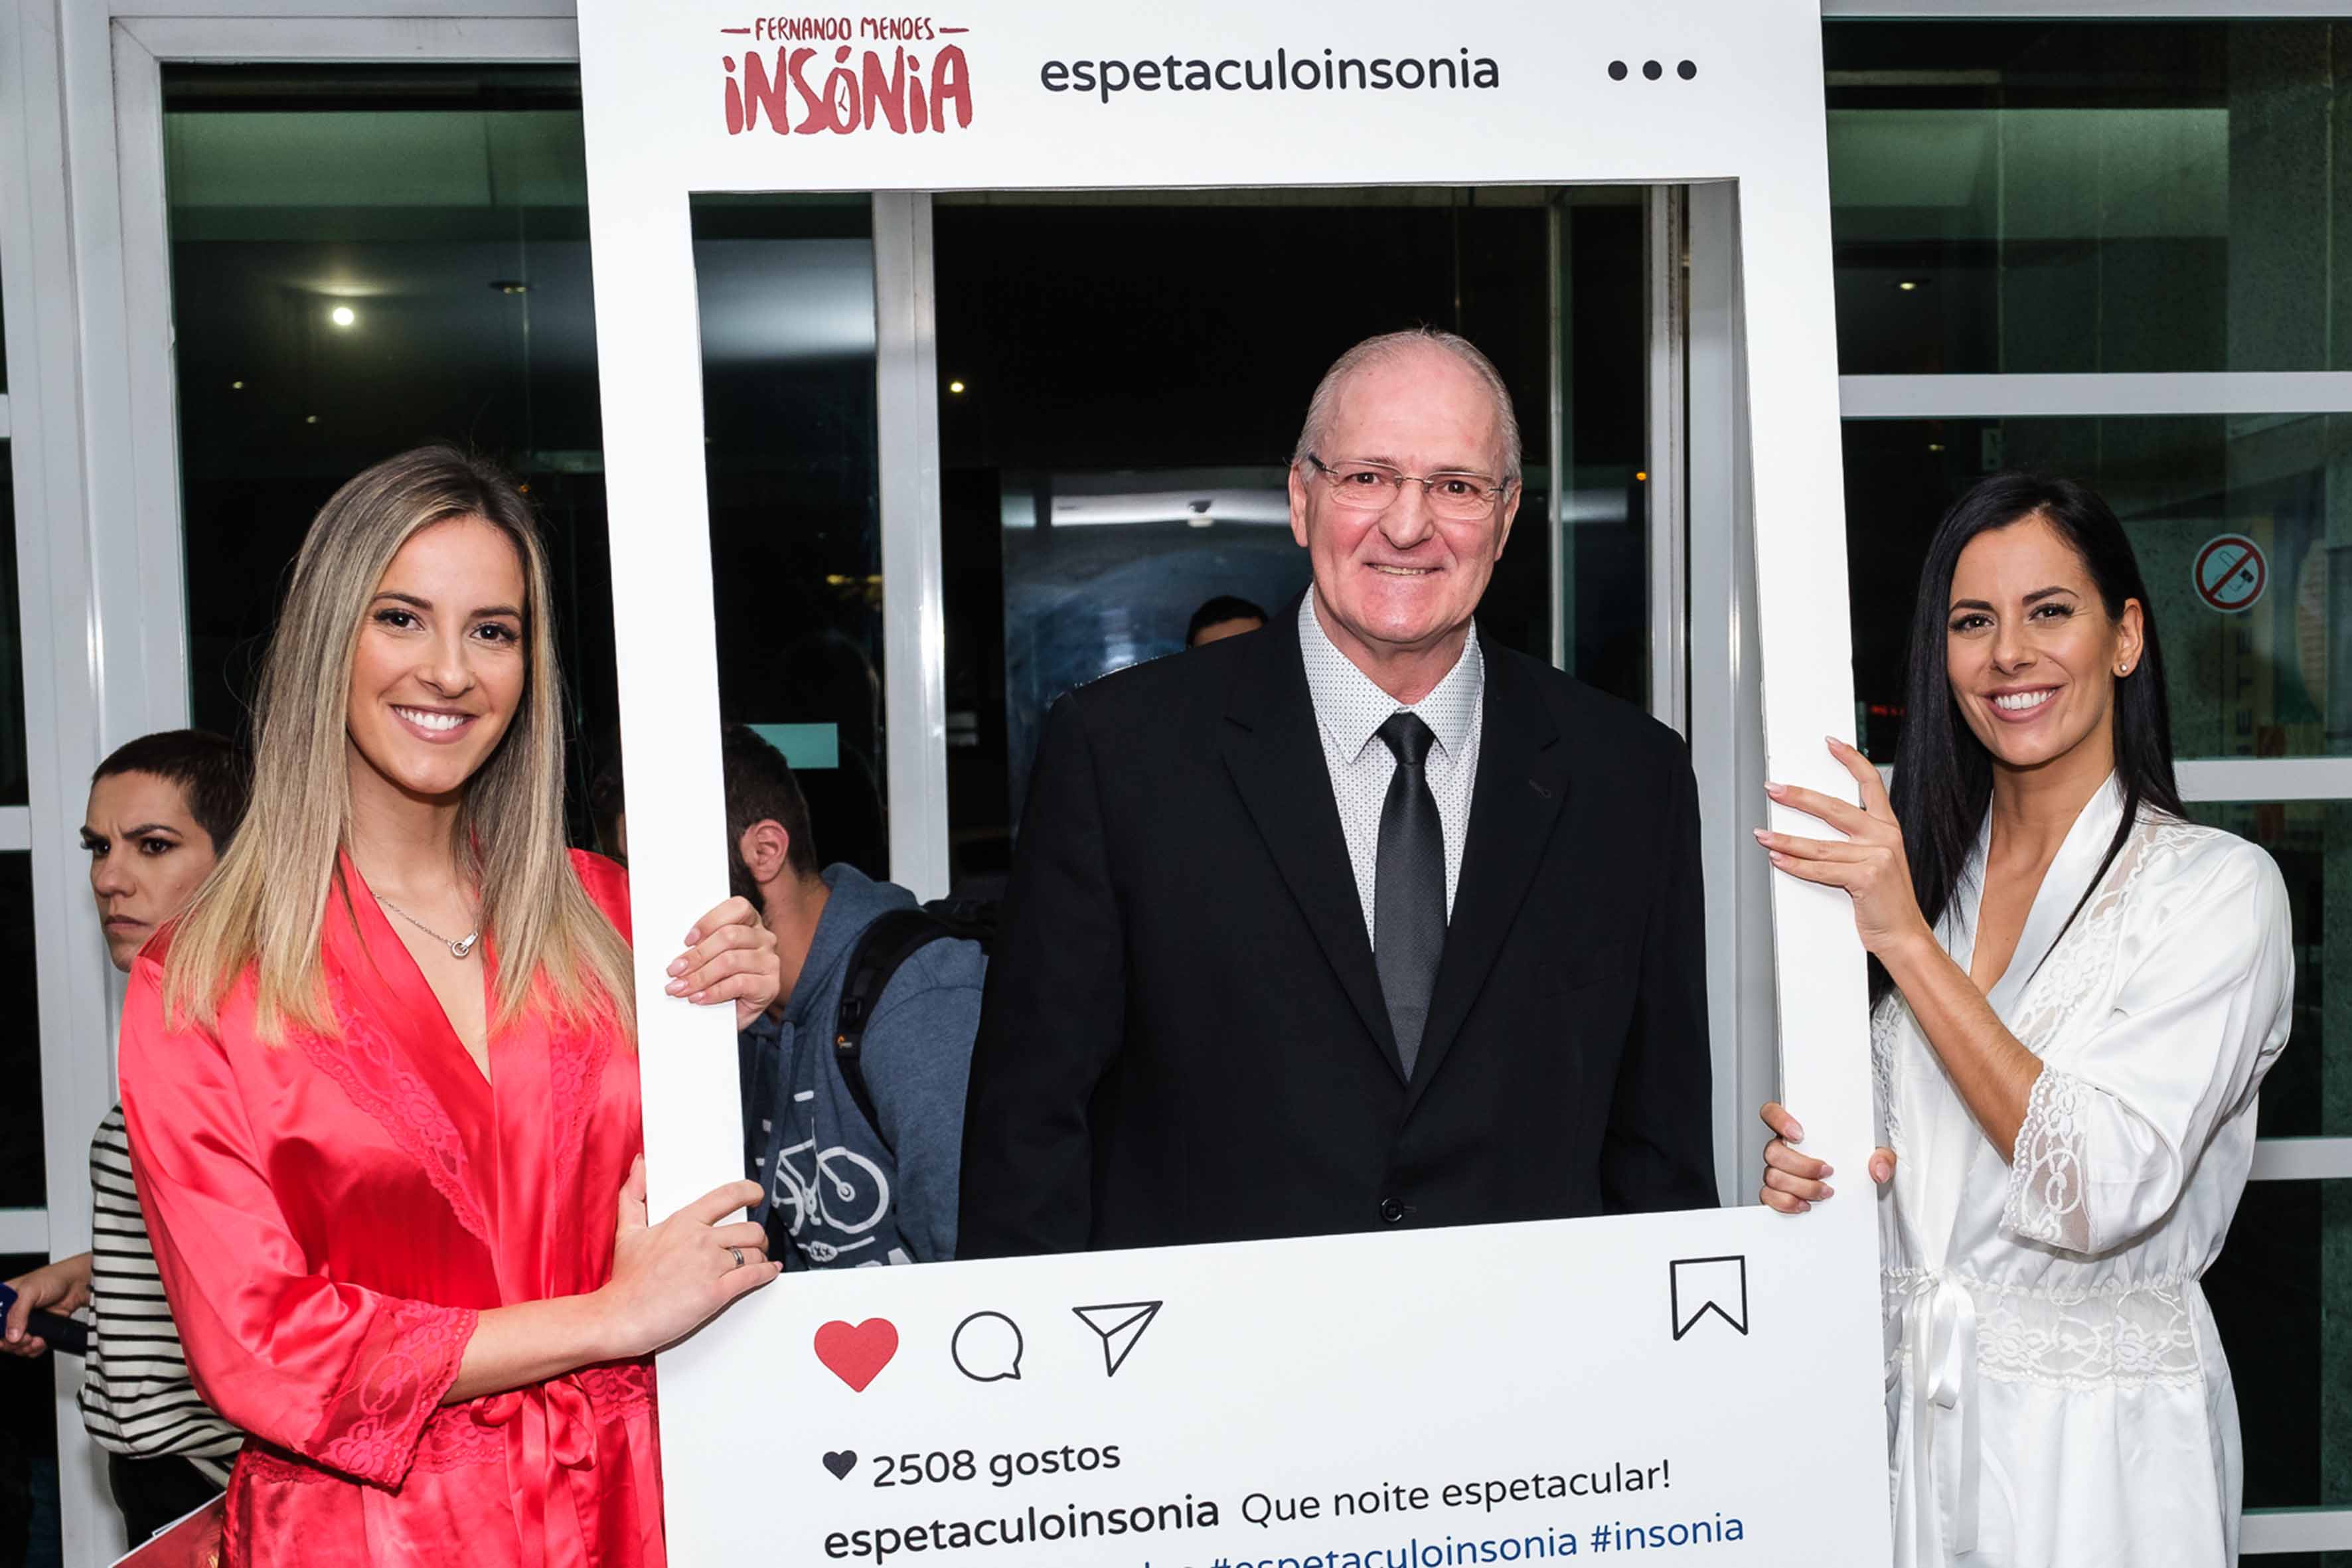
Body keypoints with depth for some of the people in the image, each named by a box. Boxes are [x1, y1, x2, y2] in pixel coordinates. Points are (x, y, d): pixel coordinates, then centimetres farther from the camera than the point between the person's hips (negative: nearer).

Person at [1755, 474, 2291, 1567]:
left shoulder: (2217, 884, -11)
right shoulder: (1921, 869, 4)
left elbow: (2101, 1189, -21)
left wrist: (1905, 939, -24)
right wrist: (1812, 1165, -10)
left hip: (2097, 1444, -4)